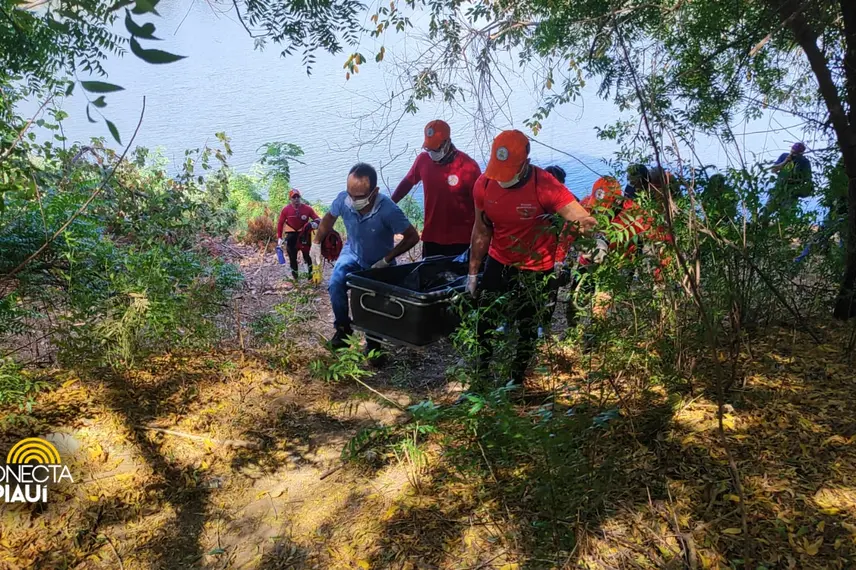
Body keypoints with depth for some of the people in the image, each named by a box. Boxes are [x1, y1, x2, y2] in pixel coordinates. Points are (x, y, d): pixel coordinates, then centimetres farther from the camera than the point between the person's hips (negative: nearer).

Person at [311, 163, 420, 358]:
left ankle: (373, 344, 28)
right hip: (353, 254, 2)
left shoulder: (388, 210, -38)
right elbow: (329, 218, -2)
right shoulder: (343, 200, -27)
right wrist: (316, 242, 2)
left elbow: (413, 237, -25)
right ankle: (343, 327, 1)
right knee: (335, 284, -22)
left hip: (379, 262, -2)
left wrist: (387, 259, -25)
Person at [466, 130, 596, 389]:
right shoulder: (484, 185, -13)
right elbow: (481, 231, 0)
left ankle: (516, 381, 36)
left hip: (535, 270, -3)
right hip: (498, 263, 4)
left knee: (527, 328, 14)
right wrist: (473, 272, 5)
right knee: (484, 321, 13)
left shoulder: (545, 186, -27)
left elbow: (583, 219, -33)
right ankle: (482, 370, 38)